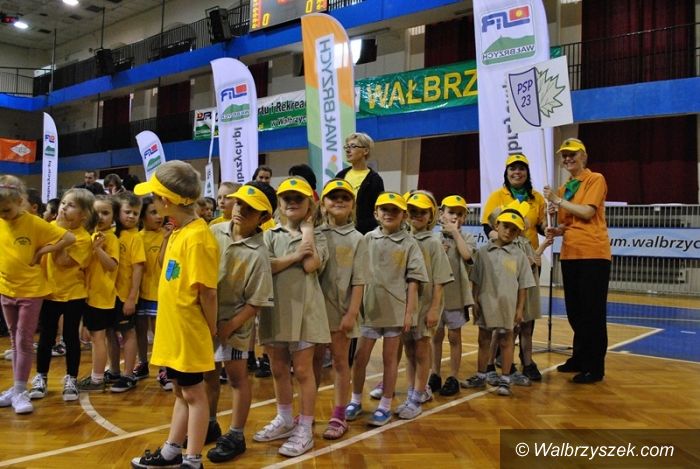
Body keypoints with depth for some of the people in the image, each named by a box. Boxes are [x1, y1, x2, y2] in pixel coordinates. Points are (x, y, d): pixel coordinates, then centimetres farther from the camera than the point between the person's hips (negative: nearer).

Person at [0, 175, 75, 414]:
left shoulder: (35, 223, -14)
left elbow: (69, 238, -16)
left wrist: (42, 251, -14)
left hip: (31, 290, -5)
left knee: (24, 341, -1)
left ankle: (19, 391, 6)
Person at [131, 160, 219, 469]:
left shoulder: (197, 237, -22)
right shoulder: (178, 232, 8)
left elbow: (208, 292, -20)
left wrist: (211, 329, -10)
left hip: (189, 331, -9)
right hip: (173, 330, 9)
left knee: (194, 394, 6)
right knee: (182, 392, 20)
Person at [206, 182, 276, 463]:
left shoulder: (257, 254, -20)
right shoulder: (215, 231, -5)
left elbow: (256, 302, -17)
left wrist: (229, 326, -17)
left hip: (234, 321, -5)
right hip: (206, 315, 5)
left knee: (236, 376, 7)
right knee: (209, 372, 19)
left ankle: (235, 436, 20)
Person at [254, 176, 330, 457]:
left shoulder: (316, 237, 1)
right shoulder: (270, 235, 7)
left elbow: (311, 265, -18)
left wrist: (306, 228, -9)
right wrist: (294, 256, -17)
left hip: (304, 310, -3)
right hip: (275, 309, 4)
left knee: (303, 370, 2)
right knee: (278, 369, 14)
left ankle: (305, 429, 11)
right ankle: (284, 420, 31)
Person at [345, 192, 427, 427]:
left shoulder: (409, 243, -3)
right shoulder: (368, 239, 2)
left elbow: (413, 280, -3)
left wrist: (409, 312, -7)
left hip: (395, 309, -2)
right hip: (369, 307, 2)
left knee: (390, 357, 9)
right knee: (360, 356, 8)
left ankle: (385, 406, 20)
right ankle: (355, 400, 26)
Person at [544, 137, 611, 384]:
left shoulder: (595, 180, -4)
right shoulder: (564, 188, 15)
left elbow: (587, 212, -17)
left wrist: (559, 201, -13)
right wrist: (557, 230, 3)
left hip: (593, 254, -7)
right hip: (570, 254, 7)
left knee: (592, 312, -2)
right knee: (574, 311, 13)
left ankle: (595, 367, 6)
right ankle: (579, 359, 27)